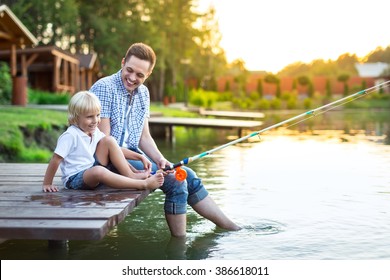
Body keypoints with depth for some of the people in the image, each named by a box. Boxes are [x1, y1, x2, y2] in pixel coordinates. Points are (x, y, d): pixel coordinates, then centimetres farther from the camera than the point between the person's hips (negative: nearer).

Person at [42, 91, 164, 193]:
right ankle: (143, 184, -39)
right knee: (98, 171, -42)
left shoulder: (95, 132, 4)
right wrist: (47, 184, -15)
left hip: (92, 169, 8)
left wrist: (136, 156, -2)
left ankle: (131, 176, -13)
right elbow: (55, 160, -17)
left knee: (109, 140, -8)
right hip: (75, 178, -8)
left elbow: (114, 148, 8)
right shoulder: (70, 136, -19)